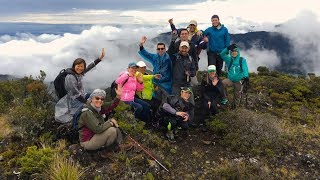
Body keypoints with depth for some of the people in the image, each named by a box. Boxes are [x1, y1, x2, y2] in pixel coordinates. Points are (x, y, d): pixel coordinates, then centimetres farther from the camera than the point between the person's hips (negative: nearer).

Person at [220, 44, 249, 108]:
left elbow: (245, 68, -18)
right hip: (230, 80, 0)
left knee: (237, 95, 9)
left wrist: (246, 76, -38)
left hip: (238, 81, 0)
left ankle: (234, 105, 38)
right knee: (222, 83, -30)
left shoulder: (242, 60, -4)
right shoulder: (229, 59, 2)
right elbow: (222, 54, -12)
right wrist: (228, 48, -28)